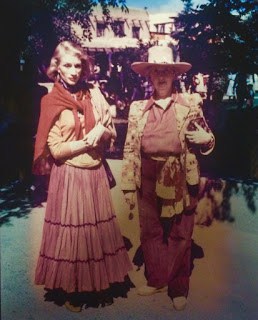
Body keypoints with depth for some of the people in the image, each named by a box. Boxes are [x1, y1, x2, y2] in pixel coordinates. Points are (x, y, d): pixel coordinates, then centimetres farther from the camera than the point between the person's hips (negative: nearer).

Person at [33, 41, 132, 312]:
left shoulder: (94, 94, 4)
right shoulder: (51, 101, -6)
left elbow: (112, 133, 8)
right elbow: (56, 149, -10)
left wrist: (101, 131, -13)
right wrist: (89, 140, -14)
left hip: (95, 172, 4)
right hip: (69, 175, -3)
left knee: (99, 228, 11)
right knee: (71, 230, 5)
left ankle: (101, 284, 28)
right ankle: (72, 290, 24)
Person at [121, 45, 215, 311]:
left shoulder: (190, 104, 1)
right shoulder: (137, 108, 4)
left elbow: (206, 141, 7)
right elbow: (130, 149, 2)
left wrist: (205, 138, -17)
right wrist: (129, 186, -2)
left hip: (180, 183, -1)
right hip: (148, 182, 2)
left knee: (180, 236, 10)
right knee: (150, 233, 14)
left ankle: (178, 288, 29)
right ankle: (156, 280, 36)